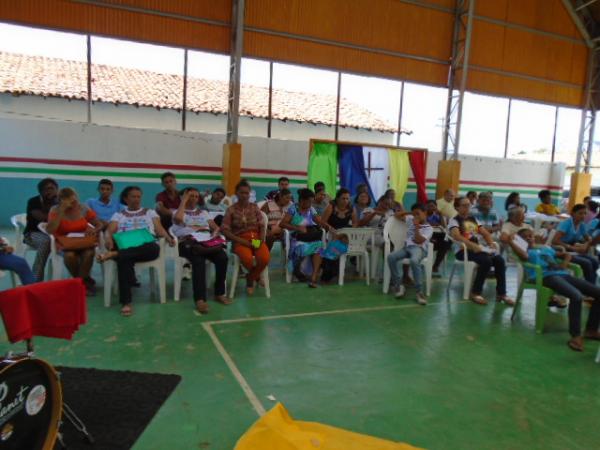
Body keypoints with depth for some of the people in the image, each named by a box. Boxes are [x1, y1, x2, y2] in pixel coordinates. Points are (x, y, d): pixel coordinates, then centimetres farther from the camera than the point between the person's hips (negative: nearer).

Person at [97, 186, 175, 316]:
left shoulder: (150, 212, 25)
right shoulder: (118, 215, 23)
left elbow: (159, 229, 13)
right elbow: (110, 231, 8)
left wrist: (168, 238, -10)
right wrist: (109, 240, -17)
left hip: (146, 246, 1)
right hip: (125, 246, 0)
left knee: (154, 248, -39)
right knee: (124, 259, -38)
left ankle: (113, 254, -45)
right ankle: (126, 302, -40)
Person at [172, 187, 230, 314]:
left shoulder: (203, 212, 30)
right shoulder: (178, 212, 16)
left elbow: (216, 228, 22)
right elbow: (178, 218, -11)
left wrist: (214, 236, -2)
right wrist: (184, 200, 2)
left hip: (206, 241, 4)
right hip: (188, 243, -4)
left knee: (222, 257, -28)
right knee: (198, 261, -38)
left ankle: (219, 293, -15)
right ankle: (200, 299, -41)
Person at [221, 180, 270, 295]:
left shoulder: (254, 207, 9)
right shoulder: (231, 210, 1)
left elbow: (262, 225, 8)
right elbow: (225, 230, -5)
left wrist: (261, 239, -12)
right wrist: (241, 241, -15)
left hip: (256, 238, 2)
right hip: (240, 240, -2)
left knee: (265, 258, -30)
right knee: (247, 259, -35)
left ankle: (250, 278, 3)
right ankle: (256, 275, 5)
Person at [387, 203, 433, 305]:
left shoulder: (429, 228, 4)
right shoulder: (411, 220, 22)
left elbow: (418, 241, -11)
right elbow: (397, 215, 33)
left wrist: (416, 227, -9)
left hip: (419, 248, -5)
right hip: (407, 247, 6)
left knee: (414, 261, -41)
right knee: (391, 257, -25)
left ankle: (419, 291, -33)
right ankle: (398, 285, -18)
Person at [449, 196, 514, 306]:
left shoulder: (473, 219, 22)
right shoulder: (454, 220, 0)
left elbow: (485, 233, 19)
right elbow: (456, 236, -19)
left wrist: (491, 243, -3)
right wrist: (472, 245, -31)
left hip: (478, 249, 7)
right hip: (463, 250, -6)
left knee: (499, 260, -16)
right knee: (486, 261, -30)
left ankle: (501, 293, -7)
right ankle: (475, 293, -18)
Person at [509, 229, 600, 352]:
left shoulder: (546, 248, 35)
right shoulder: (525, 251, 13)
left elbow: (567, 255, 38)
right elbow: (524, 256, -13)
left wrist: (564, 263, 16)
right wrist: (511, 241, -14)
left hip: (564, 274, 8)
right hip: (548, 276, -7)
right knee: (576, 296, -34)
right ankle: (575, 335, -27)